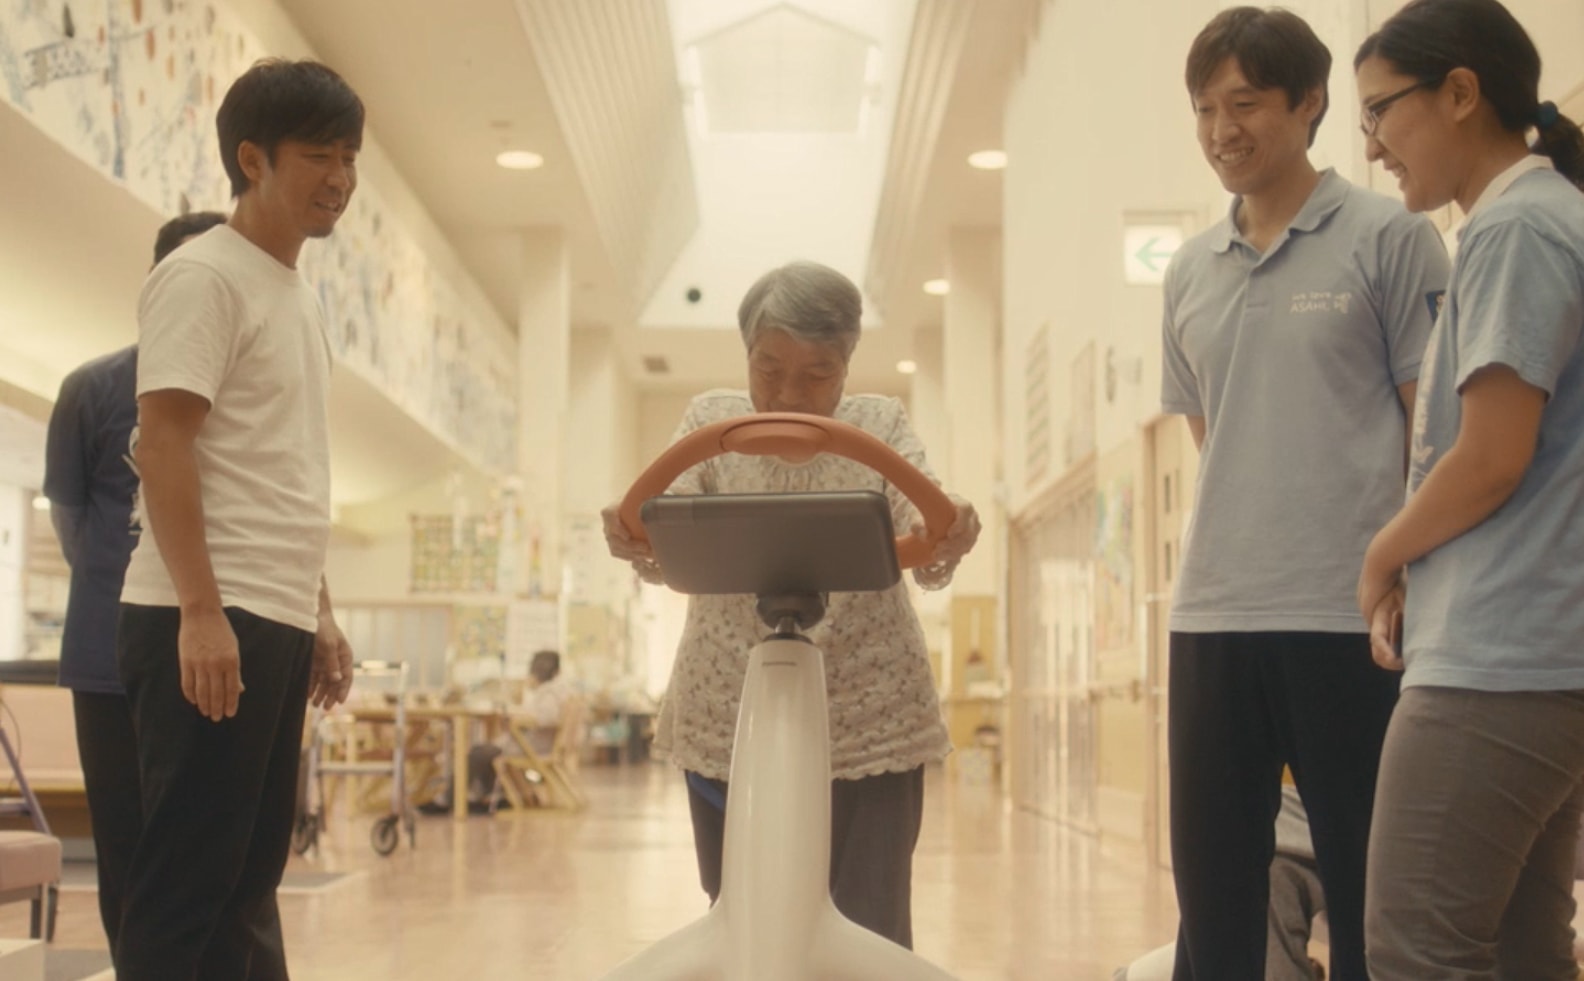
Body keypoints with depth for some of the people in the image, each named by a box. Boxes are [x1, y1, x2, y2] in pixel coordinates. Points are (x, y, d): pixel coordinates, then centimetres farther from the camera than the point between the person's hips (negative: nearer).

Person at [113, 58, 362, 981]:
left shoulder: (303, 296, 19)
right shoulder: (205, 276, -7)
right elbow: (163, 445, -15)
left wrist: (319, 615, 19)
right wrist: (201, 611, -22)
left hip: (276, 623, 9)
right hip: (208, 622, -9)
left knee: (245, 879, 12)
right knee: (187, 879, -5)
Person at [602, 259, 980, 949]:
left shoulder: (882, 425, 1)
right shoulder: (710, 420, 3)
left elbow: (921, 545, -12)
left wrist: (948, 547, -36)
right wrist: (637, 544, -33)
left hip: (867, 719, -1)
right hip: (730, 717, 1)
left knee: (869, 932, 1)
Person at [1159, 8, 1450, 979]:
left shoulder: (1390, 239, -1)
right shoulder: (1190, 271, 14)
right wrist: (1235, 555, 12)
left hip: (1352, 618, -5)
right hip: (1212, 619, 5)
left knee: (1367, 900, 5)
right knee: (1212, 894, 11)